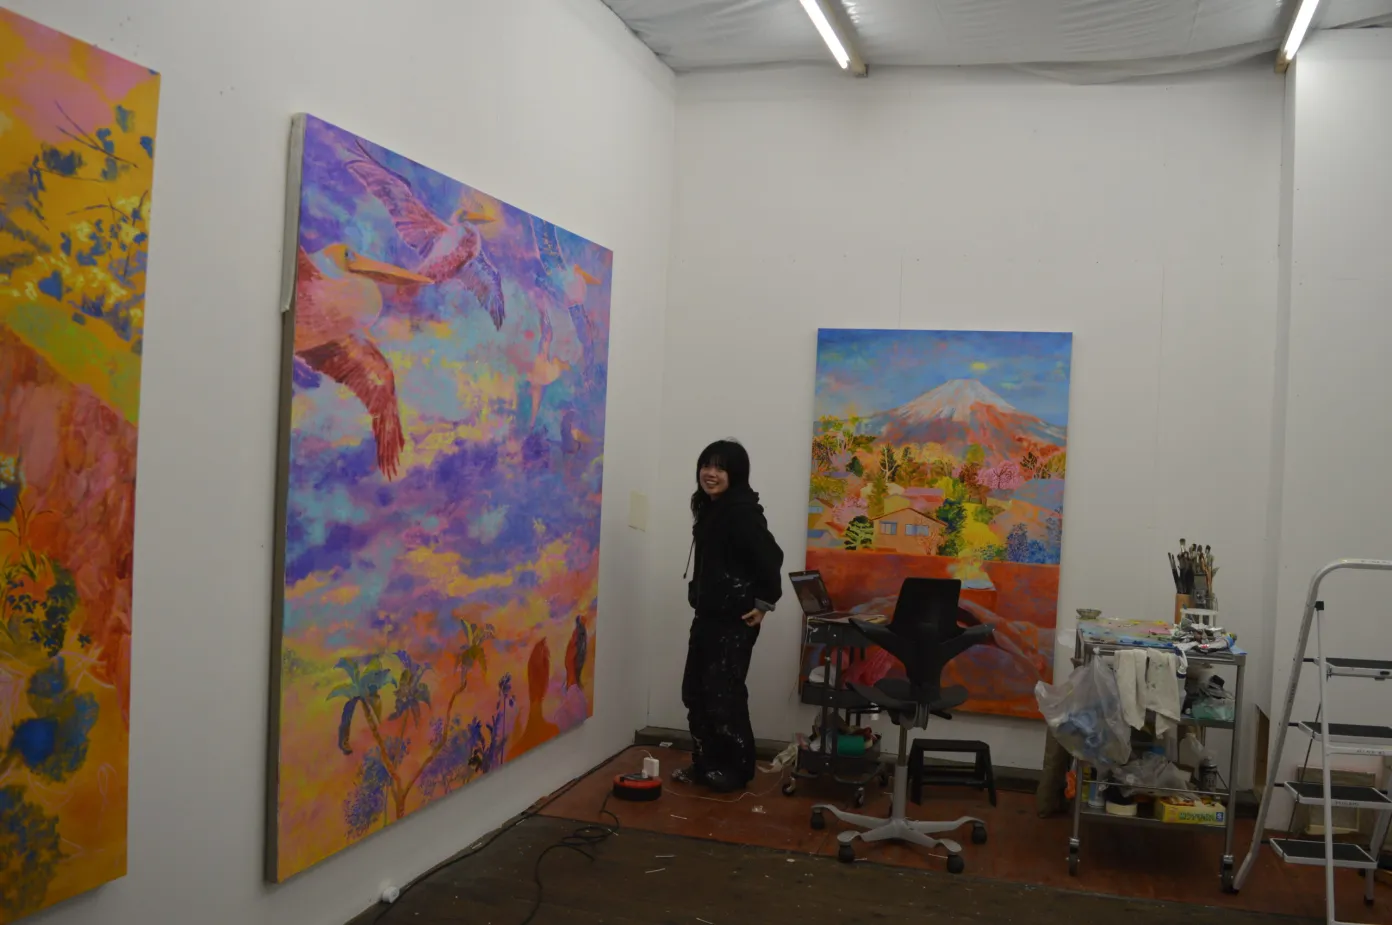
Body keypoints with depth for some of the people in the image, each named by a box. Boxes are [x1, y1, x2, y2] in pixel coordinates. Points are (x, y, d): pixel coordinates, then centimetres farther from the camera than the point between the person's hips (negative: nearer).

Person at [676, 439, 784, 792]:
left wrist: (764, 603, -19)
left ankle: (737, 769, 12)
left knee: (723, 694, -2)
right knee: (695, 690, 12)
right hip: (707, 615, 9)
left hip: (735, 618, -9)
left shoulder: (743, 511, -18)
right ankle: (705, 763, 24)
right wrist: (698, 599, 13)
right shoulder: (709, 508, 11)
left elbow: (770, 558, -25)